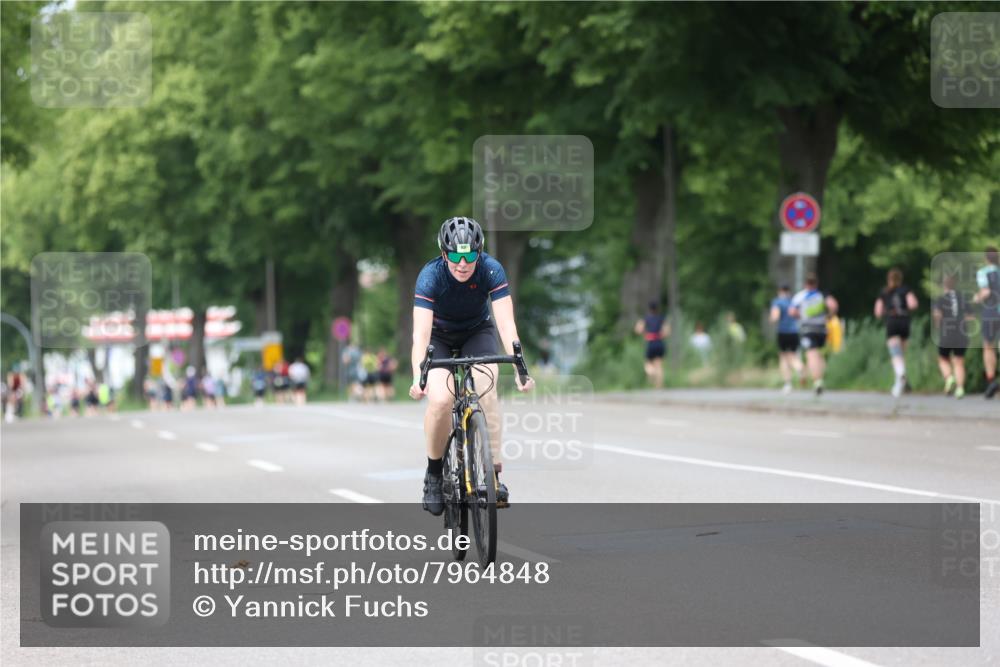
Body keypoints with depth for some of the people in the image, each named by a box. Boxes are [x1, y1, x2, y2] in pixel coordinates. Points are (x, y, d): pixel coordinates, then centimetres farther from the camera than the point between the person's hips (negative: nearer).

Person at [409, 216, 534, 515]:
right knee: (440, 399, -23)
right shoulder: (431, 275, -31)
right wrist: (418, 377, -53)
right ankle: (434, 473, -1)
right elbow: (421, 332, -38)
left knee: (485, 390, -27)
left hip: (478, 333, 1)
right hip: (439, 336, -1)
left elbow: (506, 324, -33)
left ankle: (494, 473, -22)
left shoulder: (491, 270, -28)